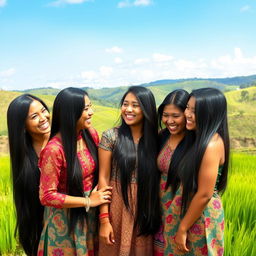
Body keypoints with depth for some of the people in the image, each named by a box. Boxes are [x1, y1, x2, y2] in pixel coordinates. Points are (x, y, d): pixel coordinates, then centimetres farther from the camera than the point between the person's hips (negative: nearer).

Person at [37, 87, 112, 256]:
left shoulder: (91, 134, -8)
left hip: (90, 215, 5)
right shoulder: (54, 149, -25)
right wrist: (88, 201, -16)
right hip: (65, 219, -5)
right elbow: (47, 196, -20)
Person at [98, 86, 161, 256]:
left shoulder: (155, 138, 0)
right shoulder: (111, 136, -6)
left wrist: (158, 213, 3)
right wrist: (104, 220, -10)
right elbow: (103, 178, -7)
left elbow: (156, 177, 5)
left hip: (146, 209, 2)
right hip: (118, 206, -2)